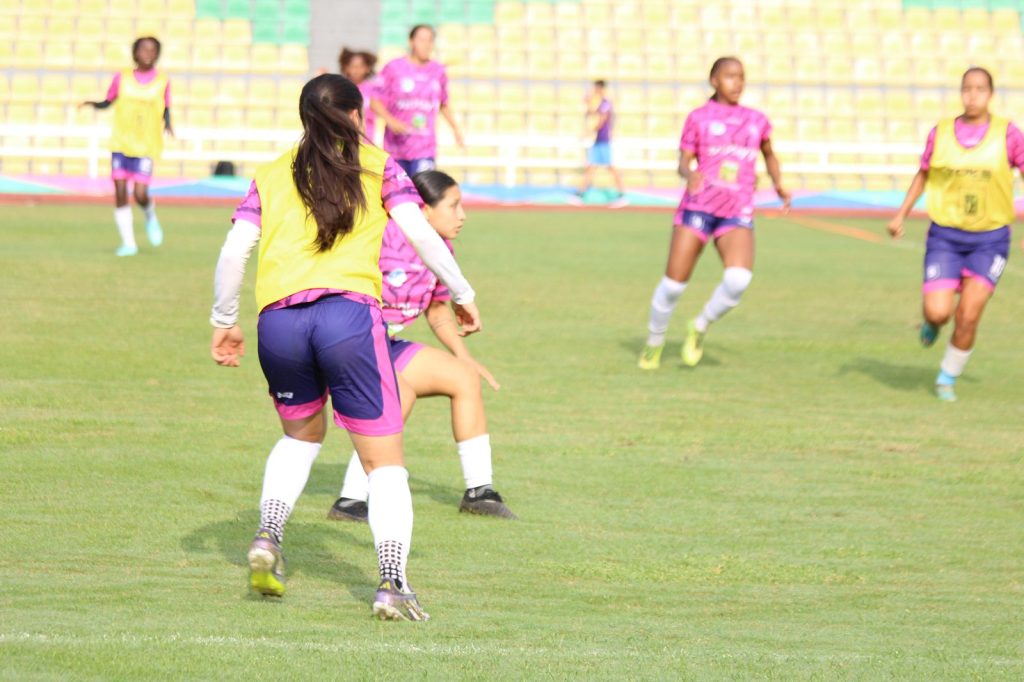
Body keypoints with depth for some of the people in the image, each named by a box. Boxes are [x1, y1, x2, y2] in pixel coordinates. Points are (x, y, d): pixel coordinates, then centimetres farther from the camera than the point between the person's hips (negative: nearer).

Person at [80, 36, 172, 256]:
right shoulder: (122, 78, 3)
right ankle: (128, 242, 8)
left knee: (140, 195, -12)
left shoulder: (162, 82, 1)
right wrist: (93, 104, -10)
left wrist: (167, 124, -12)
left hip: (146, 147, -2)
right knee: (120, 193, -3)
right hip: (121, 143, 2)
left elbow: (166, 110, 7)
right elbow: (108, 102, 10)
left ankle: (150, 215, 24)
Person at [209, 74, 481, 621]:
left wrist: (223, 321, 21)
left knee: (301, 434, 29)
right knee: (384, 459, 4)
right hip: (350, 311, -3)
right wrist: (462, 296, 16)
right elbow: (421, 234, 6)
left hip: (277, 319, 3)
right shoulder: (376, 166, 14)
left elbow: (234, 251, 11)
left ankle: (266, 537, 9)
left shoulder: (271, 177, 19)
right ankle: (392, 582, -11)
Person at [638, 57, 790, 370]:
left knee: (738, 279, -25)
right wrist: (690, 174, -22)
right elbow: (683, 163, 1)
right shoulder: (698, 118, 6)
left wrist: (778, 184, 12)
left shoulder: (756, 120, 14)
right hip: (698, 207, -1)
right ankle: (654, 343, 21)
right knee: (674, 282, -4)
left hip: (737, 214, 1)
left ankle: (700, 327, 2)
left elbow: (769, 155, 30)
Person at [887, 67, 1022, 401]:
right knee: (938, 312, -11)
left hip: (989, 239, -1)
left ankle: (947, 378, 15)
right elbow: (923, 174, 13)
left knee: (968, 317, -8)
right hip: (945, 236, 1)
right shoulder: (941, 133, 0)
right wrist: (901, 214, 5)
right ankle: (932, 323, 28)